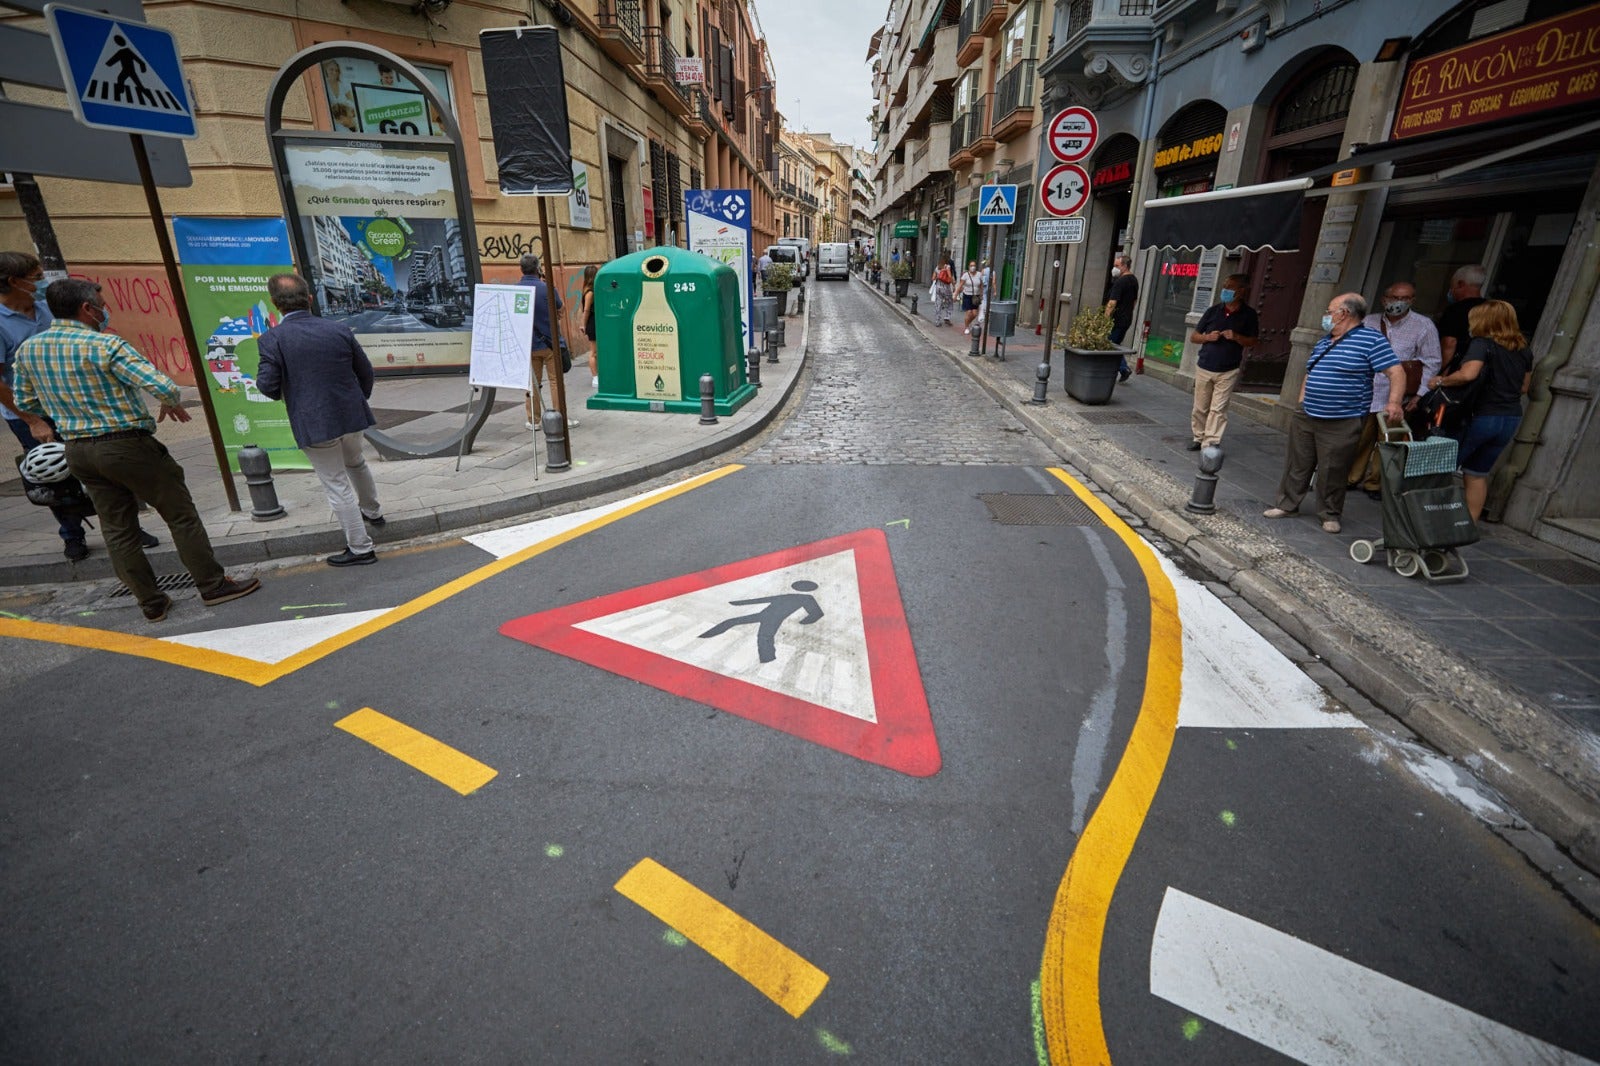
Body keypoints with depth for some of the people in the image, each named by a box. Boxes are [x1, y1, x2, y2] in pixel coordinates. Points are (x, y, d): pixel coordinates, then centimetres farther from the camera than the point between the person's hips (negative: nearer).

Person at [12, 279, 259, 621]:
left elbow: (25, 402, 15)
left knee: (117, 530, 11)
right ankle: (213, 586, 10)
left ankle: (151, 603, 17)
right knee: (181, 516, 4)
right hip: (127, 445, -7)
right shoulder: (106, 345, -16)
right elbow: (164, 387, -24)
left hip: (77, 450, 7)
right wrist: (172, 405, -2)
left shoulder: (27, 349, 6)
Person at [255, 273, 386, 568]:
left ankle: (360, 548, 10)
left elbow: (267, 385, -14)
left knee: (337, 485, 4)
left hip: (314, 423, -4)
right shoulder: (339, 329, -2)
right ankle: (372, 511, 50)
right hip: (351, 415, 4)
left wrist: (286, 395, 10)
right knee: (356, 463, 31)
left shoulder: (272, 338, -12)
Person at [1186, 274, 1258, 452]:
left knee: (1218, 409, -6)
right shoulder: (1213, 310, 1)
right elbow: (1193, 336, 7)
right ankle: (1198, 438, 22)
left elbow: (1252, 342, 5)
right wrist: (1207, 337, -13)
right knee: (1200, 408, 8)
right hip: (1204, 368, 2)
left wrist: (1236, 337, -14)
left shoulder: (1248, 314, -1)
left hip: (1228, 372, -2)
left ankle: (1210, 444, -5)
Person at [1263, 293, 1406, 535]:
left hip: (1341, 424, -7)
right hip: (1306, 418, 7)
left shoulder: (1371, 340, -8)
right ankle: (1287, 505, 22)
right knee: (1297, 464, 11)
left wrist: (1394, 403, -26)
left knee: (1332, 473, 1)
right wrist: (1302, 403, 14)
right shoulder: (1323, 343, 15)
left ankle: (1330, 515, 15)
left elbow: (1396, 372, -13)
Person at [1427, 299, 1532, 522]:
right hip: (1511, 419, 7)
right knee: (1478, 473, 13)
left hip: (1481, 416, -7)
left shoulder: (1482, 343, -11)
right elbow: (1523, 387, 19)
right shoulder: (1523, 349, 12)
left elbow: (1468, 374, -28)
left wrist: (1441, 381, -12)